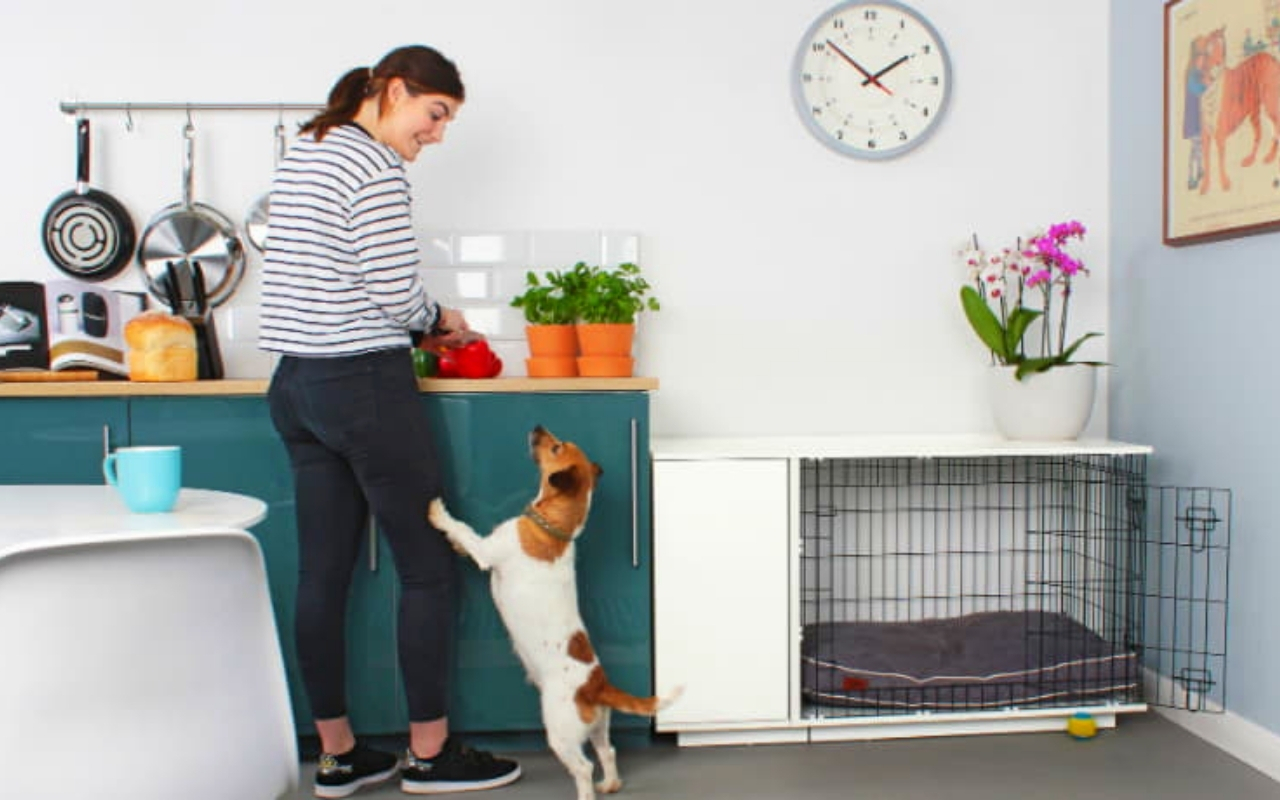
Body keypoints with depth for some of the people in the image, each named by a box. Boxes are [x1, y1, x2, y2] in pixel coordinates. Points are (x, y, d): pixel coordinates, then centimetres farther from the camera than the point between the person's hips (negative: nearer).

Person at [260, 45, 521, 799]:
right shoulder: (376, 167, -12)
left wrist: (424, 322, 15)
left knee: (323, 572, 10)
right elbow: (398, 297, -17)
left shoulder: (302, 153, 17)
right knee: (429, 566, 2)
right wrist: (442, 320, 4)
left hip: (298, 385, 9)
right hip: (366, 388, -9)